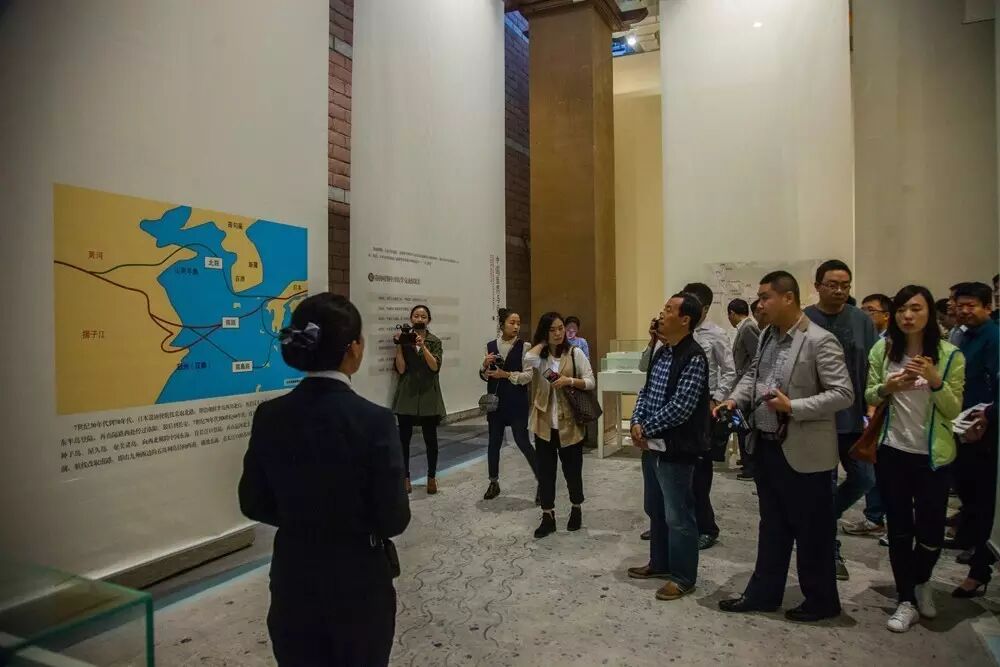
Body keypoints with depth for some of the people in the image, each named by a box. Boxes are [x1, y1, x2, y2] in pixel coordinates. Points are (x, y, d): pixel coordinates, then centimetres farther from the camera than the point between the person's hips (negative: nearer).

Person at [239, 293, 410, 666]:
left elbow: (254, 504, 1)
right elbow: (393, 520, -18)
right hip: (358, 583, -4)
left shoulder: (269, 417, -9)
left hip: (293, 580, 4)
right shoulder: (373, 421, -22)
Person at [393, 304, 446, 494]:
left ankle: (432, 477, 17)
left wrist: (423, 346, -20)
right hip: (406, 395, 0)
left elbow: (435, 367, -10)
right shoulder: (404, 340, 4)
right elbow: (401, 369, -5)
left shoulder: (434, 341, 4)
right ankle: (405, 477, 15)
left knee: (430, 437, 3)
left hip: (428, 395, 0)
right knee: (404, 437, 2)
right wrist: (399, 346, -13)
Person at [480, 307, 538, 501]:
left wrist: (506, 374, -18)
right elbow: (484, 376, 9)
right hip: (495, 399, 4)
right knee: (494, 441, 10)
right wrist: (485, 365, -11)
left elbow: (528, 376, -10)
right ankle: (494, 483, 25)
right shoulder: (491, 346, 4)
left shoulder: (524, 346, -6)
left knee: (522, 441, -3)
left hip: (517, 401, -4)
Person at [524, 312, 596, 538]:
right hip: (544, 422, 2)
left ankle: (576, 509, 33)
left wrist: (570, 381, -21)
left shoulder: (575, 353, -3)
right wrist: (542, 343, -8)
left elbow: (591, 382, -4)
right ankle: (548, 517, 18)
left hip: (569, 422, -1)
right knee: (545, 471, 6)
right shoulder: (539, 356, 2)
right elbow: (528, 360, -23)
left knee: (572, 470, 10)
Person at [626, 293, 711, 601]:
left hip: (676, 448, -9)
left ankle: (683, 576, 20)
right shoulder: (662, 352, 9)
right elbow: (646, 391, 13)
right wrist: (636, 423, -3)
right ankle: (660, 563, 37)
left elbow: (680, 408, -22)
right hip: (652, 445, 9)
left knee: (678, 515, 5)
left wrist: (645, 428, -13)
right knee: (655, 509, 20)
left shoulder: (693, 358, -18)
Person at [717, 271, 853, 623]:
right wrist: (735, 399, 0)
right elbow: (753, 374, 19)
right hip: (767, 447, 7)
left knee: (811, 531, 10)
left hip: (803, 453, -7)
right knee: (772, 527, 19)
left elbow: (843, 393, -18)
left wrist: (793, 407, -26)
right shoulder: (767, 336, 8)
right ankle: (762, 593, 31)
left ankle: (821, 600, 29)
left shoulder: (820, 341, -16)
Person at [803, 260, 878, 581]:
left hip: (854, 418, 3)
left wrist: (873, 410, -4)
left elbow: (873, 368, 3)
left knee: (864, 478, 8)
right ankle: (831, 550, 22)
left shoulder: (862, 321, 2)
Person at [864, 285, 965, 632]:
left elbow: (953, 410, -5)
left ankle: (922, 582, 36)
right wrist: (886, 388, -15)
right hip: (892, 451, 1)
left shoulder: (950, 354, -5)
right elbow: (868, 397, 6)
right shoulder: (882, 350, 0)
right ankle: (907, 600, 22)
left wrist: (935, 381, -22)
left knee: (931, 529, 4)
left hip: (932, 455, -1)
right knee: (899, 528, 8)